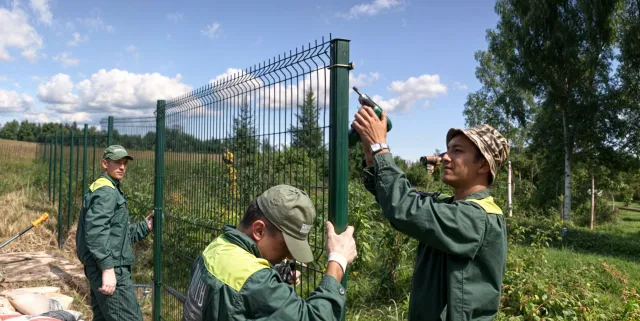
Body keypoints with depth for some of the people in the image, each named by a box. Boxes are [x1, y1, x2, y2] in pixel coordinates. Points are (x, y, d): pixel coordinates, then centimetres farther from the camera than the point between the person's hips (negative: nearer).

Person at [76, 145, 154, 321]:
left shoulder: (112, 191, 22)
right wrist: (108, 267, -27)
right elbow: (96, 231, -24)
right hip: (111, 270, -11)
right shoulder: (106, 191, -11)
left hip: (100, 269, 11)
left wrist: (145, 227, 16)